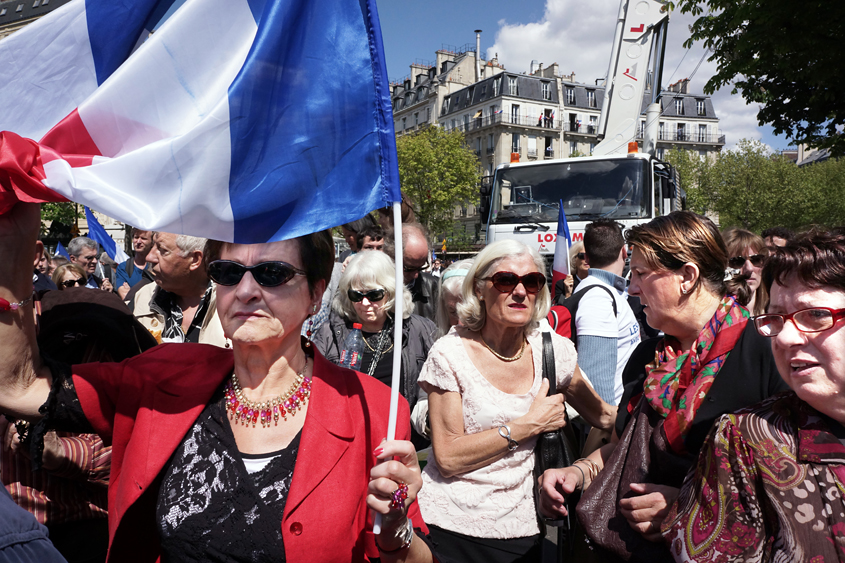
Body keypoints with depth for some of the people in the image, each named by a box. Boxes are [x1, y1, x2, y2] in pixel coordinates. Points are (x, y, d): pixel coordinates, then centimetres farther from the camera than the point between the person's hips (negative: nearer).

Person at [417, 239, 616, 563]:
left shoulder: (553, 350, -3)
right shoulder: (450, 354, -13)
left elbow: (605, 416, 9)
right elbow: (448, 458, -17)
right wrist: (530, 425, -17)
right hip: (450, 526, -3)